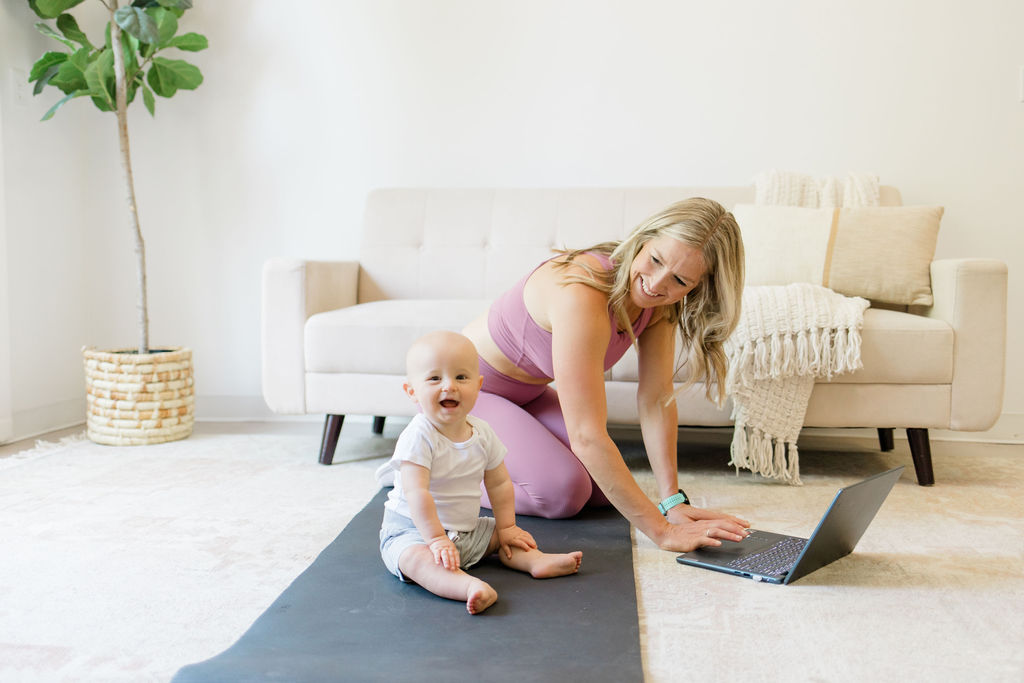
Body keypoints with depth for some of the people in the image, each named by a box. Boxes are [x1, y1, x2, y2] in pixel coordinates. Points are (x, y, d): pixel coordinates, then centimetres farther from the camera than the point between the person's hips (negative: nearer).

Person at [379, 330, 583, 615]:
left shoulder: (482, 433, 0)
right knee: (418, 558, -37)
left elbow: (499, 483, 9)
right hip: (412, 530, -8)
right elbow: (416, 493, -28)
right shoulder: (418, 438, -21)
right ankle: (469, 587, -58)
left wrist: (506, 527, 6)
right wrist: (436, 538, -31)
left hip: (467, 531, 8)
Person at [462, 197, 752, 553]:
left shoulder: (659, 304, -14)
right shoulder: (582, 296, -39)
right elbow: (587, 436, -41)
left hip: (527, 392, 8)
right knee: (562, 490, -22)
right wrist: (662, 531, -39)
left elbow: (656, 399, -10)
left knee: (604, 487, -3)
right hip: (462, 390, -8)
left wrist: (673, 501, -15)